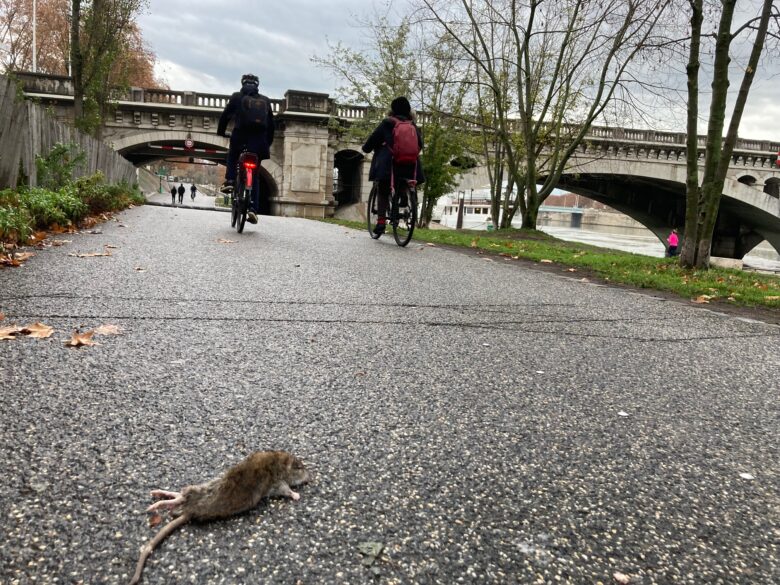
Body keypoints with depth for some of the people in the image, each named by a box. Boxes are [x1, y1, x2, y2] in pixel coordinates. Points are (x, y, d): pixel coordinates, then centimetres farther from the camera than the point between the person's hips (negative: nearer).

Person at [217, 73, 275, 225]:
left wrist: (220, 132, 24)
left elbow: (225, 115, 10)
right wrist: (268, 143, 26)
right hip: (259, 142, 2)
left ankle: (230, 181, 6)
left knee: (232, 156, 31)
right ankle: (253, 209, -2)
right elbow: (271, 124, 18)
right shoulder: (265, 100, 17)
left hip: (240, 137, -2)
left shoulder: (237, 97, 10)